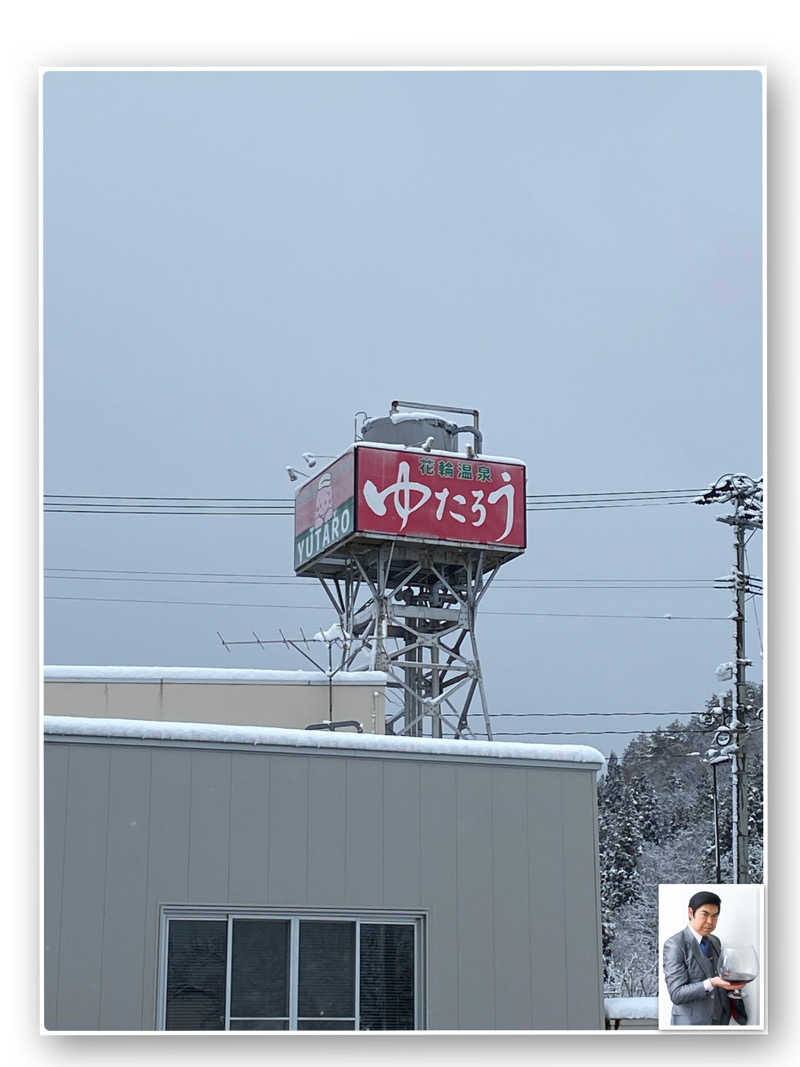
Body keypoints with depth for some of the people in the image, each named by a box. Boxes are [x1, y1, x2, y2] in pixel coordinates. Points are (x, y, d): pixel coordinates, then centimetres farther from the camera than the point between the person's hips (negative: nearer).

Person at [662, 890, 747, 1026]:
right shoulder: (674, 945, -14)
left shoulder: (715, 941, 9)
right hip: (691, 1022, -6)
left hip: (721, 1020, 7)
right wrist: (711, 983, -31)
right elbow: (676, 994, -19)